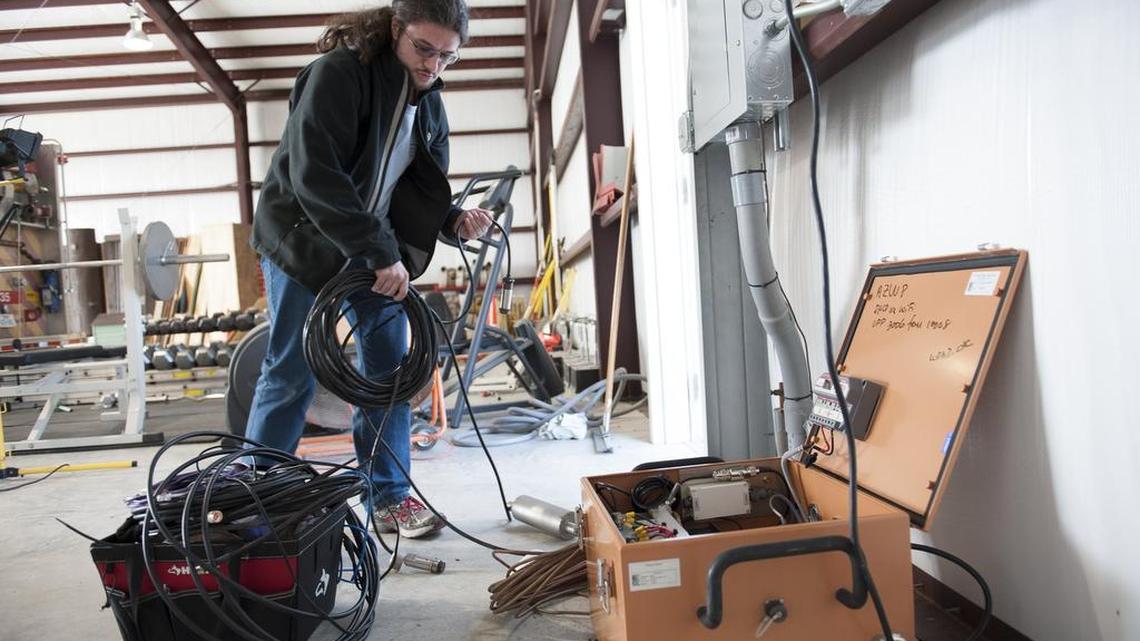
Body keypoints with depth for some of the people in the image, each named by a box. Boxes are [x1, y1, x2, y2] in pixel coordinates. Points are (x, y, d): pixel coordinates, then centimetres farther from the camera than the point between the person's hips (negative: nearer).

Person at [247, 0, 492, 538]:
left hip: (376, 251, 7)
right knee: (292, 373, -2)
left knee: (389, 365, 5)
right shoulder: (338, 72, -19)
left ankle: (389, 496, 17)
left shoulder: (428, 102, 4)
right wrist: (382, 254, -29)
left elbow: (421, 192, 10)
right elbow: (314, 177, -28)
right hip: (305, 241, -6)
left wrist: (455, 221, -11)